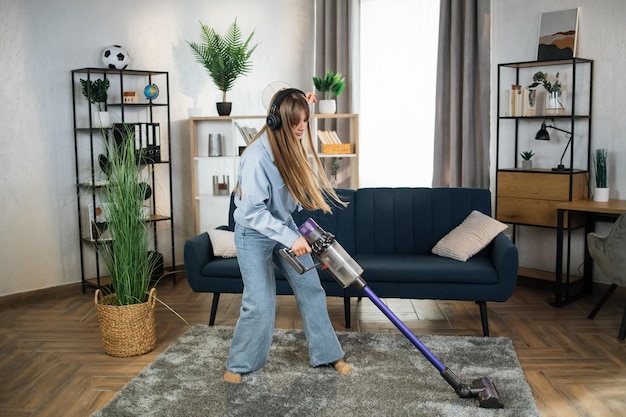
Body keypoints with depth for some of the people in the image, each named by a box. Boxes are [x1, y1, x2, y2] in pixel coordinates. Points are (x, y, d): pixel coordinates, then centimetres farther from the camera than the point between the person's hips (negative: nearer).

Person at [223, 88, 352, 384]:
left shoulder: (292, 144, -7)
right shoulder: (257, 156, -30)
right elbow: (253, 212, -29)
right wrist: (290, 238, -32)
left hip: (285, 226, 7)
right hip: (254, 234, -7)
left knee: (311, 289, 8)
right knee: (260, 303, -7)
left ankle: (326, 354, 23)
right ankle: (239, 364, 16)